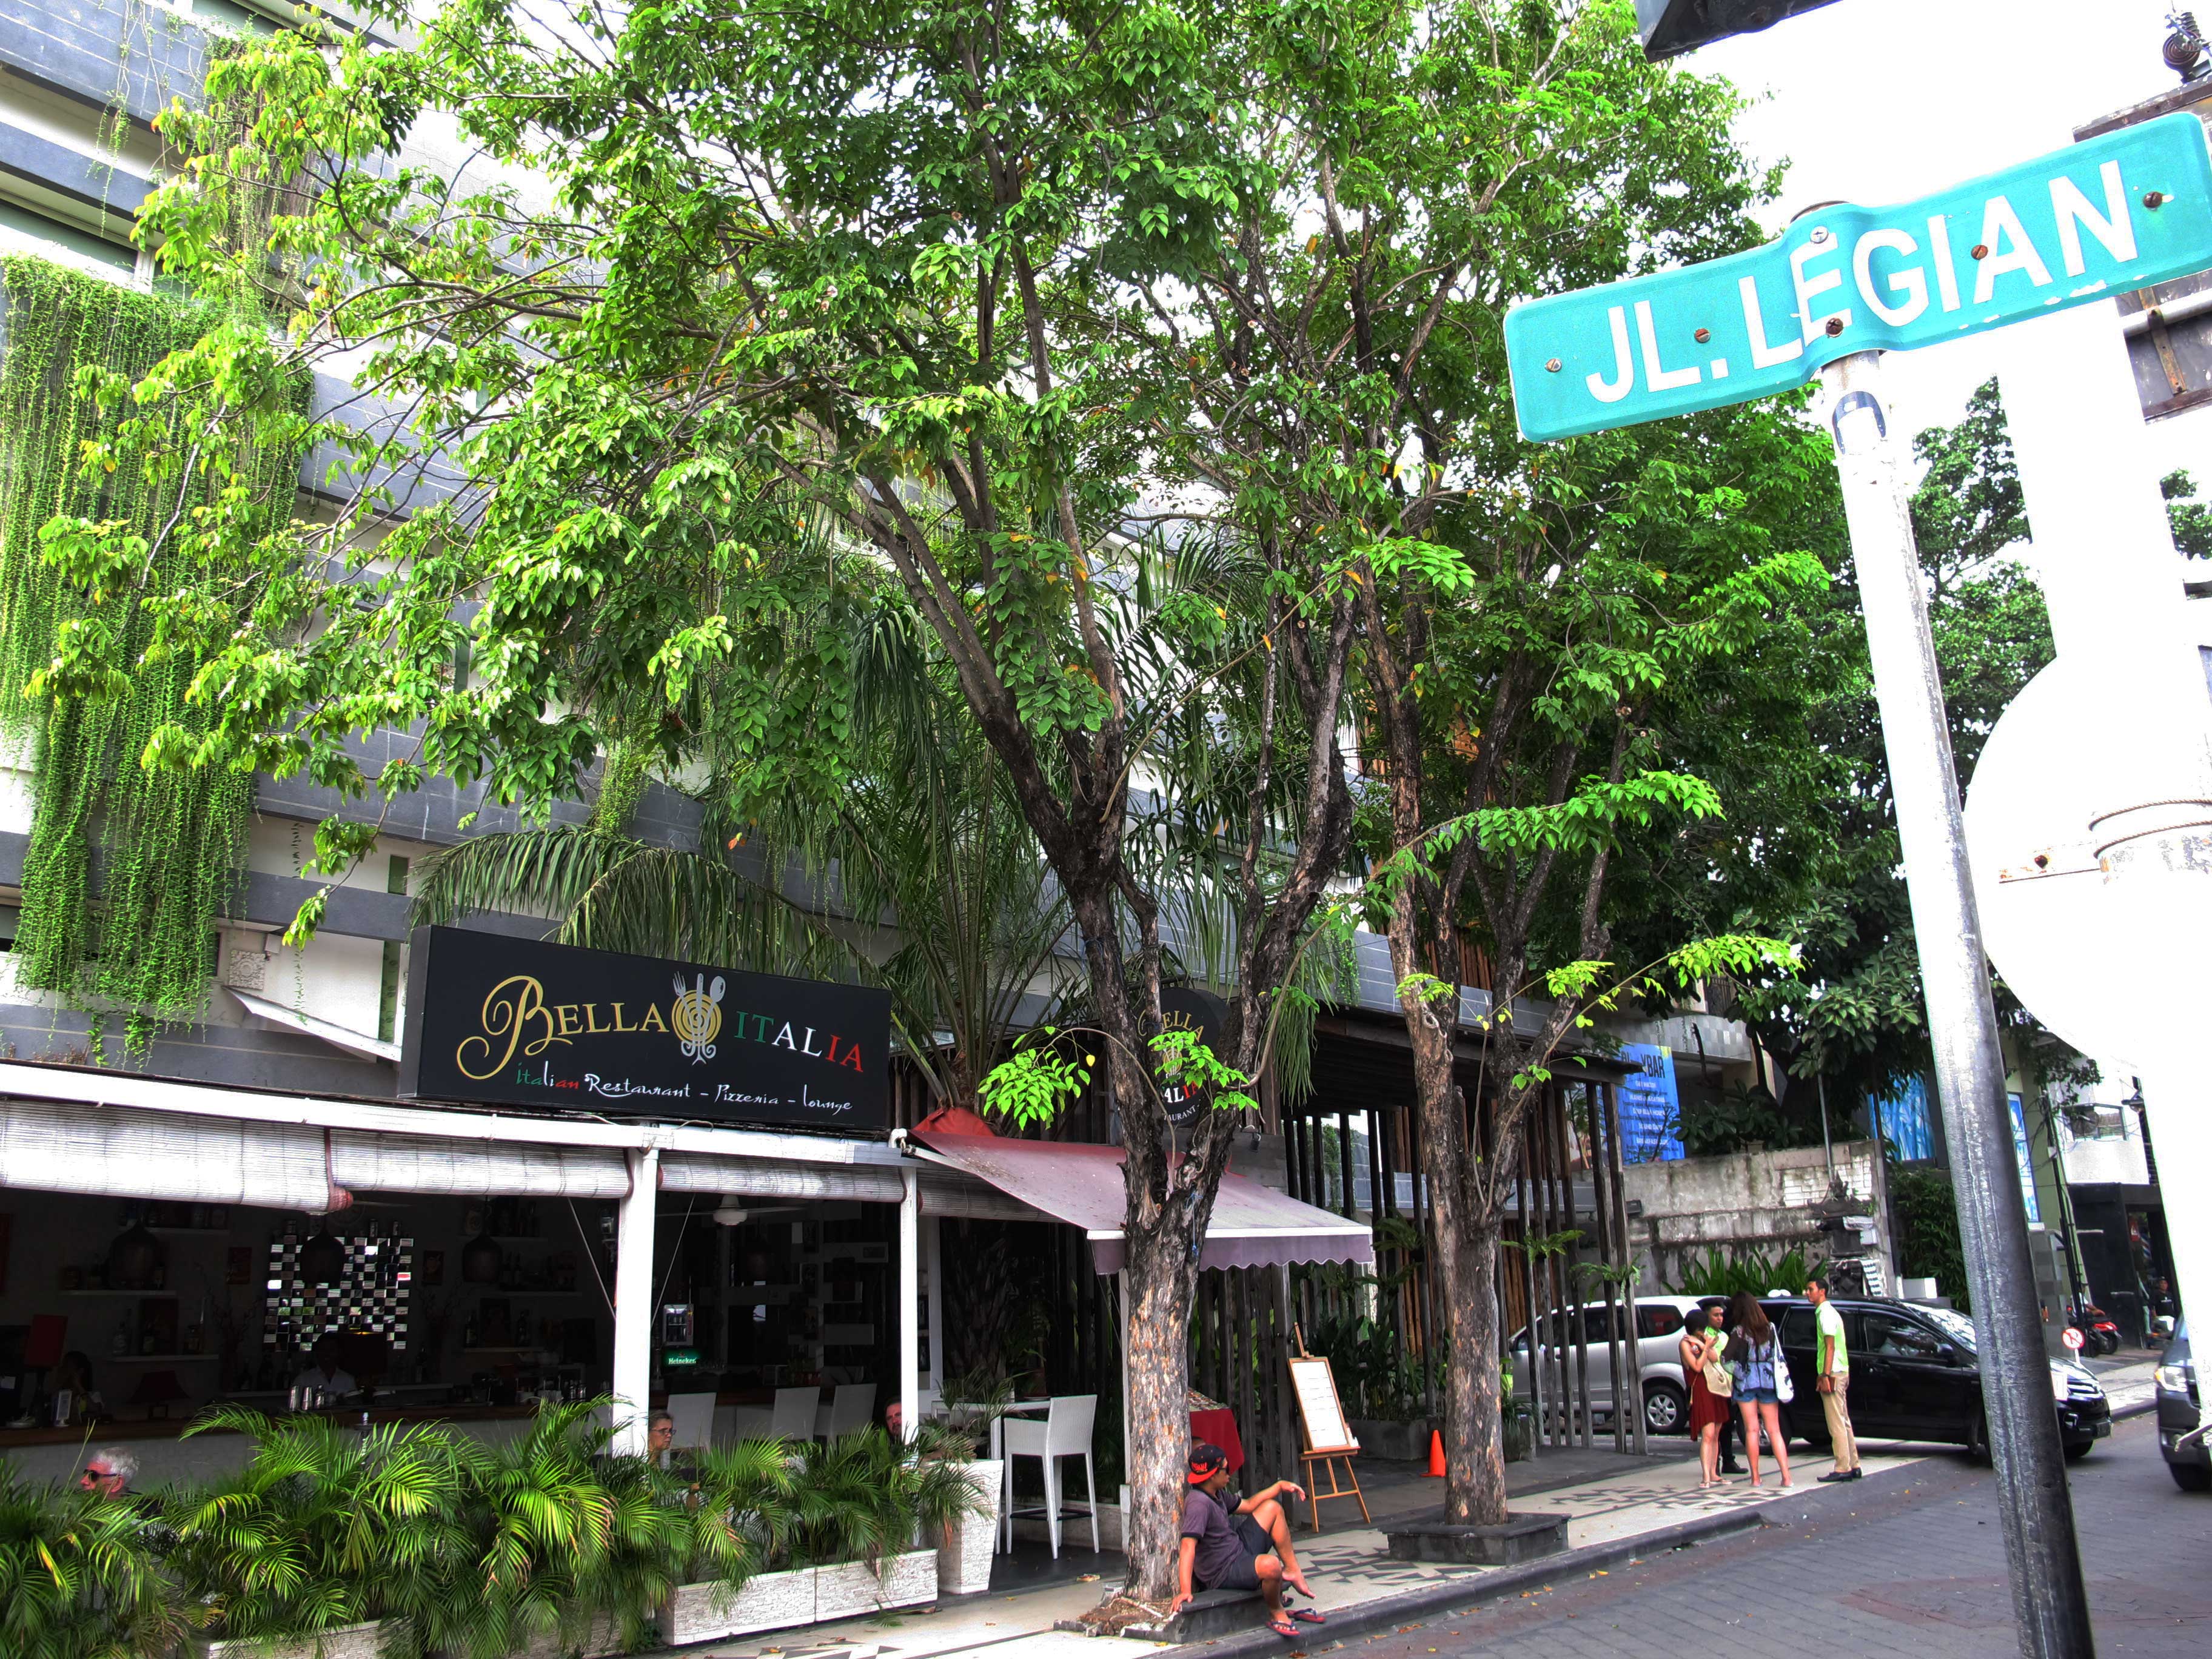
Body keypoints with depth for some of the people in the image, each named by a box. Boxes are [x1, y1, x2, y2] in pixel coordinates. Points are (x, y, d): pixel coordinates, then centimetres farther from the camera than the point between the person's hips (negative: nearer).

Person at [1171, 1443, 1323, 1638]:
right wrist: (1185, 1590, -46)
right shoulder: (1198, 1503, -26)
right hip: (1224, 1574, -10)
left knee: (1272, 1508, 15)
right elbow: (1188, 1545, -37)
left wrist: (1280, 1486, 16)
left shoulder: (1218, 1493, 6)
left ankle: (1293, 1571, 13)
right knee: (1270, 1565, -38)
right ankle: (1277, 1614, -9)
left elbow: (1247, 1506, 23)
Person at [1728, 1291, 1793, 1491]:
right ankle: (1786, 1477, 1)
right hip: (1767, 1381, 3)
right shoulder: (1770, 1328, 2)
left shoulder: (1739, 1332, -10)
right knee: (1774, 1431, 7)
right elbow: (1778, 1356, 8)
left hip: (1746, 1382, -3)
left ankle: (1755, 1478, 6)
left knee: (1751, 1430, 3)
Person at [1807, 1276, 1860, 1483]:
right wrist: (1823, 1375, 21)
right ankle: (1853, 1466, 15)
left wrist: (1826, 1375, -22)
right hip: (1840, 1373, 10)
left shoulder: (1826, 1313, -12)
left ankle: (1842, 1469, -7)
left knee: (1837, 1424, -8)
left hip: (1833, 1373, -10)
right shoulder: (1828, 1312, 18)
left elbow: (1830, 1346, -19)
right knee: (1843, 1422, 12)